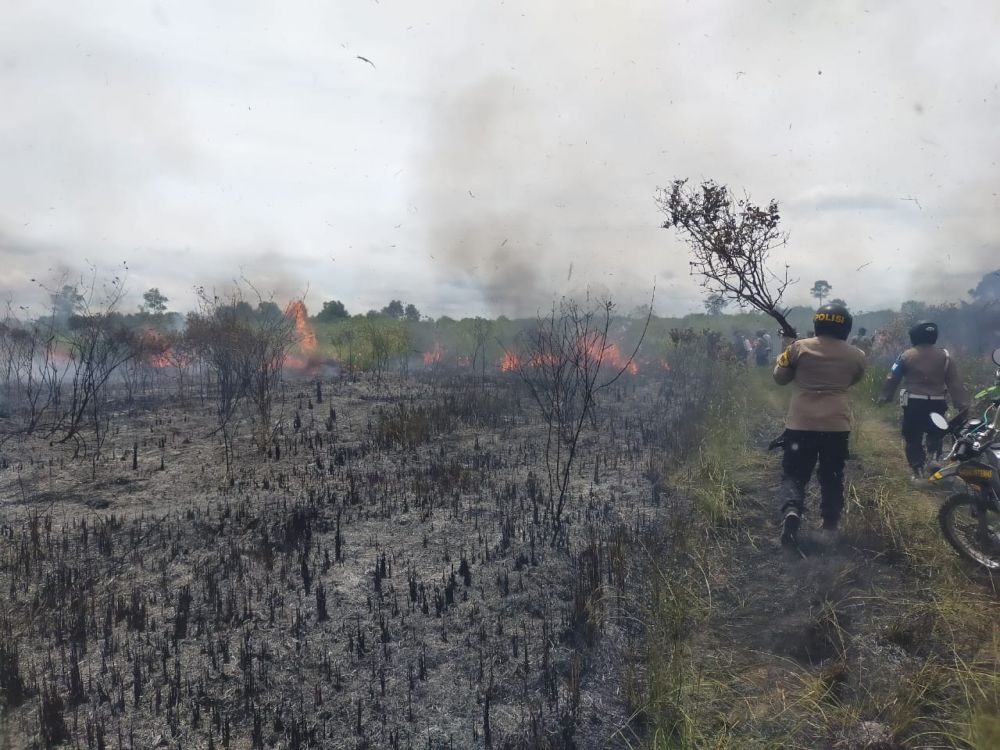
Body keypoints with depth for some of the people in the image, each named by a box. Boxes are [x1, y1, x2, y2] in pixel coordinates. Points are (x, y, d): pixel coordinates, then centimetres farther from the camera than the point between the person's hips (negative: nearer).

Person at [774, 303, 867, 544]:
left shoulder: (799, 347, -5)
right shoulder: (856, 356, 2)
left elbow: (780, 377, 7)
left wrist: (786, 353, 20)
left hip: (801, 424, -1)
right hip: (837, 425, 2)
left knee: (794, 474, 6)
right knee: (832, 477, 17)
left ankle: (791, 509, -20)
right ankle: (830, 526, 23)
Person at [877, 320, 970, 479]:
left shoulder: (906, 356, -3)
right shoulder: (945, 356, 1)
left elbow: (892, 379, 0)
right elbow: (955, 383, 0)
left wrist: (884, 397, 11)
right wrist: (962, 405, 0)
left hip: (913, 403, -2)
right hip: (937, 403, 2)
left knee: (913, 438, 7)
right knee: (935, 436, 19)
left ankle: (918, 471, 4)